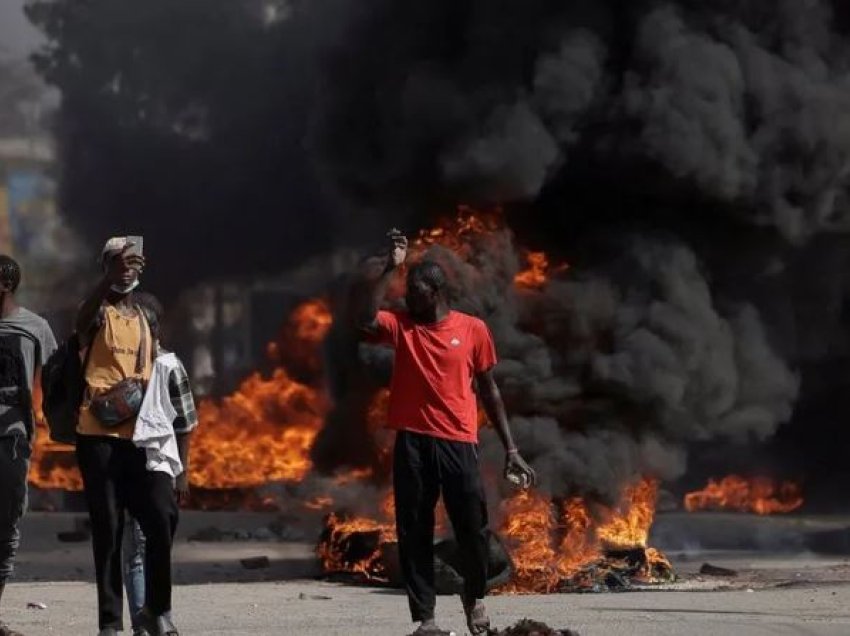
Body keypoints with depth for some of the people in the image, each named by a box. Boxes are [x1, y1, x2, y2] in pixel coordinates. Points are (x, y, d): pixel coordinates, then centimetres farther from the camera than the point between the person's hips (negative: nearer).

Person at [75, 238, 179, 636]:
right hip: (99, 436, -4)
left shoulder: (145, 319, 18)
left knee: (163, 516, -7)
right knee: (107, 528, -3)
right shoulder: (99, 313, -1)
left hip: (139, 435, 4)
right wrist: (111, 277, -42)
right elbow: (83, 319, -27)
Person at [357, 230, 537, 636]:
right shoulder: (400, 327, 7)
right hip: (413, 442, 1)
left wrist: (511, 450, 8)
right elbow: (366, 322, -16)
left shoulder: (473, 329, 5)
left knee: (473, 529, -1)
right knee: (414, 533, 0)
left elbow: (488, 390, 11)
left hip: (459, 443, -1)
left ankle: (474, 596, 26)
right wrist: (388, 269, -13)